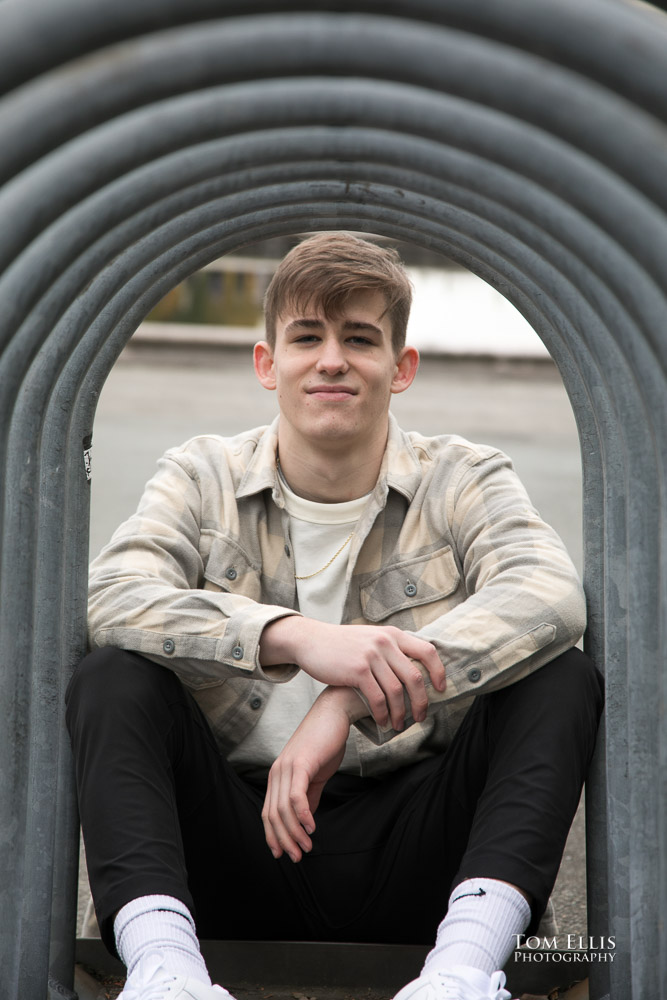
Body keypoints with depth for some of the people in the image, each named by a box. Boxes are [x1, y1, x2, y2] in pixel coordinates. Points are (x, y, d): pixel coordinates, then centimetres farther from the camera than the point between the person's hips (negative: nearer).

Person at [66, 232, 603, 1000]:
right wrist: (298, 637, -33)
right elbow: (115, 597, -15)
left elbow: (550, 596, -18)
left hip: (405, 857, 0)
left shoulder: (462, 482, 5)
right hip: (243, 844, 0)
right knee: (114, 678, -20)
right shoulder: (203, 478, 7)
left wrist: (351, 699, -31)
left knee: (564, 680, -20)